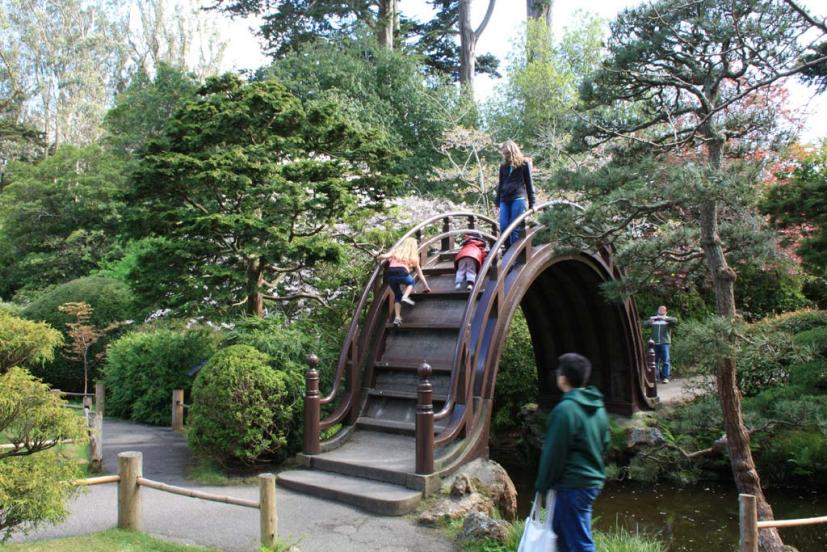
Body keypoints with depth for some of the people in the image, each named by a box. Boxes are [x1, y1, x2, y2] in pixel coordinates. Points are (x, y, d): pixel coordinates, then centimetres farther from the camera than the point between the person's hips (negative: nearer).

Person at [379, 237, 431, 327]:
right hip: (402, 272, -2)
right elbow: (420, 274, 30)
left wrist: (379, 258, 31)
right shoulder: (413, 257, 26)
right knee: (412, 282, 32)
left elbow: (384, 256, 9)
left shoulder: (396, 251, 26)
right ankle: (405, 297, 4)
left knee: (397, 295, 24)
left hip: (389, 274, 2)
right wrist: (426, 287, 39)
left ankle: (397, 317, 10)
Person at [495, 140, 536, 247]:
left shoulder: (524, 163, 3)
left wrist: (531, 203, 0)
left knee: (515, 228, -7)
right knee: (503, 227, -1)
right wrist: (497, 201, 18)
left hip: (518, 198, -5)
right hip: (504, 200, 5)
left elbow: (529, 183, 3)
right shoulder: (503, 166, 16)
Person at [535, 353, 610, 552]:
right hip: (593, 480, 9)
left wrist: (542, 485, -7)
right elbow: (605, 443, 16)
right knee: (560, 528, 24)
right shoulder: (598, 408, 8)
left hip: (574, 485, -9)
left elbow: (553, 452, -17)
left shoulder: (565, 409, -20)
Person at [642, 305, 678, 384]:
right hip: (655, 343, 2)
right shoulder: (652, 318, 14)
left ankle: (665, 377, -3)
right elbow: (644, 324, 3)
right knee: (655, 361, 5)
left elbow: (675, 320, -12)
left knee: (666, 360, -7)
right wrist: (649, 322, -20)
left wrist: (665, 319, -28)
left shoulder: (668, 319, 7)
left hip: (665, 343, -2)